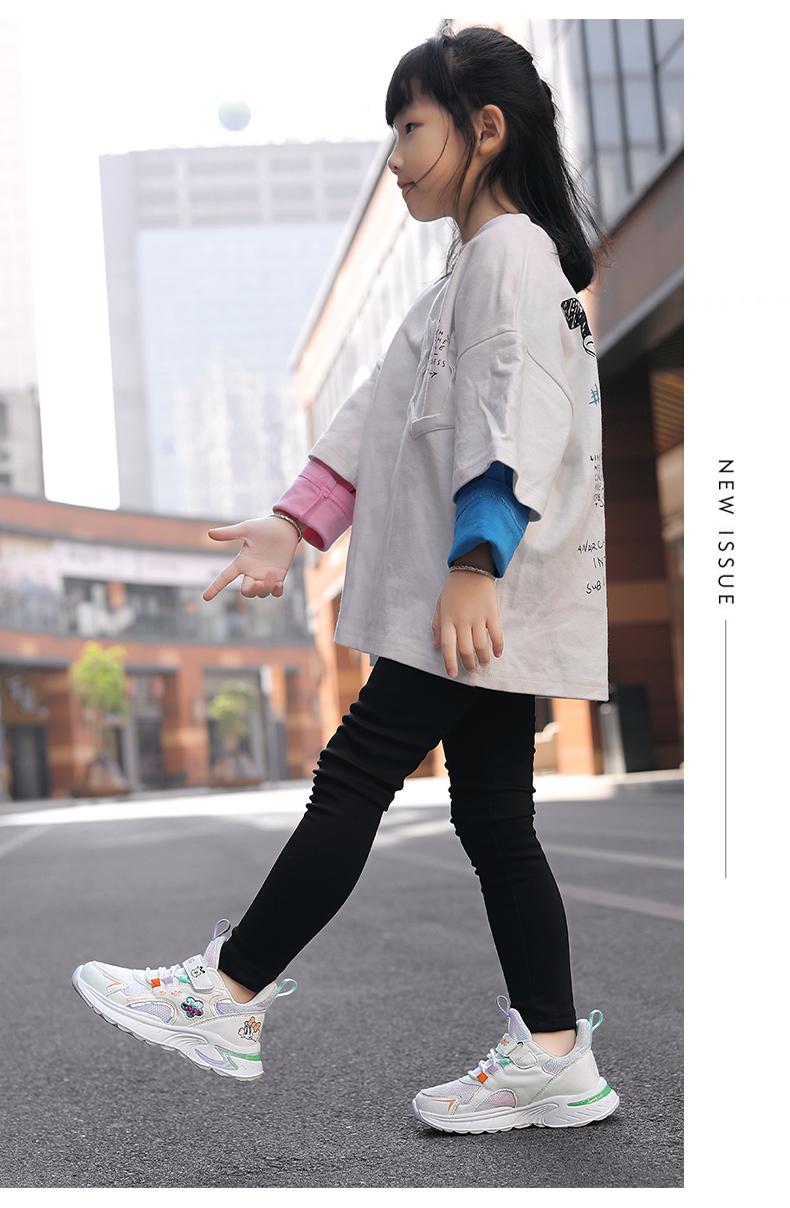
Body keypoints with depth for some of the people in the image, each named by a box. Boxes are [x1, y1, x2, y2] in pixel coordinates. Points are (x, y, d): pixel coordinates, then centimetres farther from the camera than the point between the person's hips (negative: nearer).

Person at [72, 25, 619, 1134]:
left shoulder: (512, 251, -7)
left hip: (486, 595, -10)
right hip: (481, 607, 10)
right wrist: (294, 525, 13)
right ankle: (552, 1061, 13)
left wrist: (474, 564, -33)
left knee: (355, 774, -5)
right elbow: (387, 409, 21)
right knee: (493, 816, 8)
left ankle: (224, 1001, 5)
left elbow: (517, 415, -22)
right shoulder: (476, 265, 26)